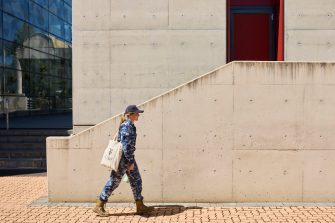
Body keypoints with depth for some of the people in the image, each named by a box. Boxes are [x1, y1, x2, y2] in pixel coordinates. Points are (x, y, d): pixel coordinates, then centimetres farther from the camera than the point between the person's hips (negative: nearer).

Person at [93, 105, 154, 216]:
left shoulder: (129, 125, 12)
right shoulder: (127, 126, -19)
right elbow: (126, 145, -23)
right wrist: (130, 161, -20)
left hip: (128, 158, 10)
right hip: (123, 159, -10)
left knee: (136, 181, 12)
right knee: (114, 182, -1)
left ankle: (140, 206, 19)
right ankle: (99, 206, 11)